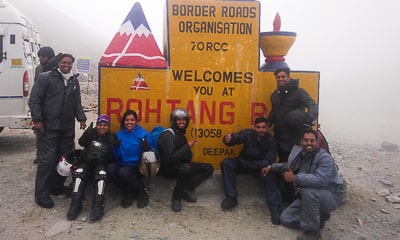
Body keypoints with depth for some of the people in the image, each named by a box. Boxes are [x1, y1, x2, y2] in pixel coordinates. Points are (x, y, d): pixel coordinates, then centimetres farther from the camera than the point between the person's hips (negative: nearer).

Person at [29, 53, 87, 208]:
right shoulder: (45, 78, -3)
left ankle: (57, 187, 26)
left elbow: (77, 103, 19)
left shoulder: (74, 81, 15)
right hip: (48, 128, -6)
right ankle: (41, 194, 3)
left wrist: (81, 118, 7)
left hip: (68, 128, 6)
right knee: (47, 160, -6)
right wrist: (37, 119, -13)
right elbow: (34, 100, -7)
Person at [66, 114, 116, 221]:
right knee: (79, 172, -28)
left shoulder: (111, 137, 4)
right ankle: (76, 203, -28)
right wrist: (88, 132, -16)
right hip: (87, 162, 2)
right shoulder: (91, 132, 10)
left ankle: (98, 206, -39)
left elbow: (111, 155, -6)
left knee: (101, 174, -33)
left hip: (101, 163, -2)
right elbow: (81, 143, -4)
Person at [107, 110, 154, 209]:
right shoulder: (119, 134, 5)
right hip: (122, 163, 4)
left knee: (124, 172, -34)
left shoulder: (144, 134, -6)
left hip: (138, 165, -4)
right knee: (111, 168, -28)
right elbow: (117, 157, 6)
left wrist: (147, 149, -30)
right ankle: (128, 191, -2)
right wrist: (116, 148, -15)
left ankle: (142, 191, -4)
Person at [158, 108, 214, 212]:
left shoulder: (181, 134, 13)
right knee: (186, 168, -40)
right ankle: (176, 198, -19)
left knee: (208, 168, -2)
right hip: (167, 168, -9)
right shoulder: (167, 135, -15)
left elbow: (188, 157, 13)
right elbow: (170, 158, -26)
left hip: (180, 165, 9)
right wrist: (187, 146, -19)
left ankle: (187, 190, -4)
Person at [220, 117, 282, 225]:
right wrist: (228, 140, -50)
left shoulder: (271, 141, -15)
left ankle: (275, 210, -31)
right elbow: (236, 137, -24)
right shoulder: (248, 133, -12)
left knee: (271, 175, -35)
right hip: (244, 163, 3)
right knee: (226, 163, -22)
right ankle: (231, 198, -19)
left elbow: (269, 161, -19)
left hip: (261, 166, -2)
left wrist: (249, 164, -27)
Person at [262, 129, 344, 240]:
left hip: (330, 196, -7)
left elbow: (321, 180, -41)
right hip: (309, 197, 7)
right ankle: (319, 216, 16)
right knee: (285, 219, 0)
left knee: (308, 191, -38)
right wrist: (272, 167, 10)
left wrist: (295, 178, -35)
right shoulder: (301, 155, 0)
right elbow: (289, 166, 22)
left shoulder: (325, 158, -23)